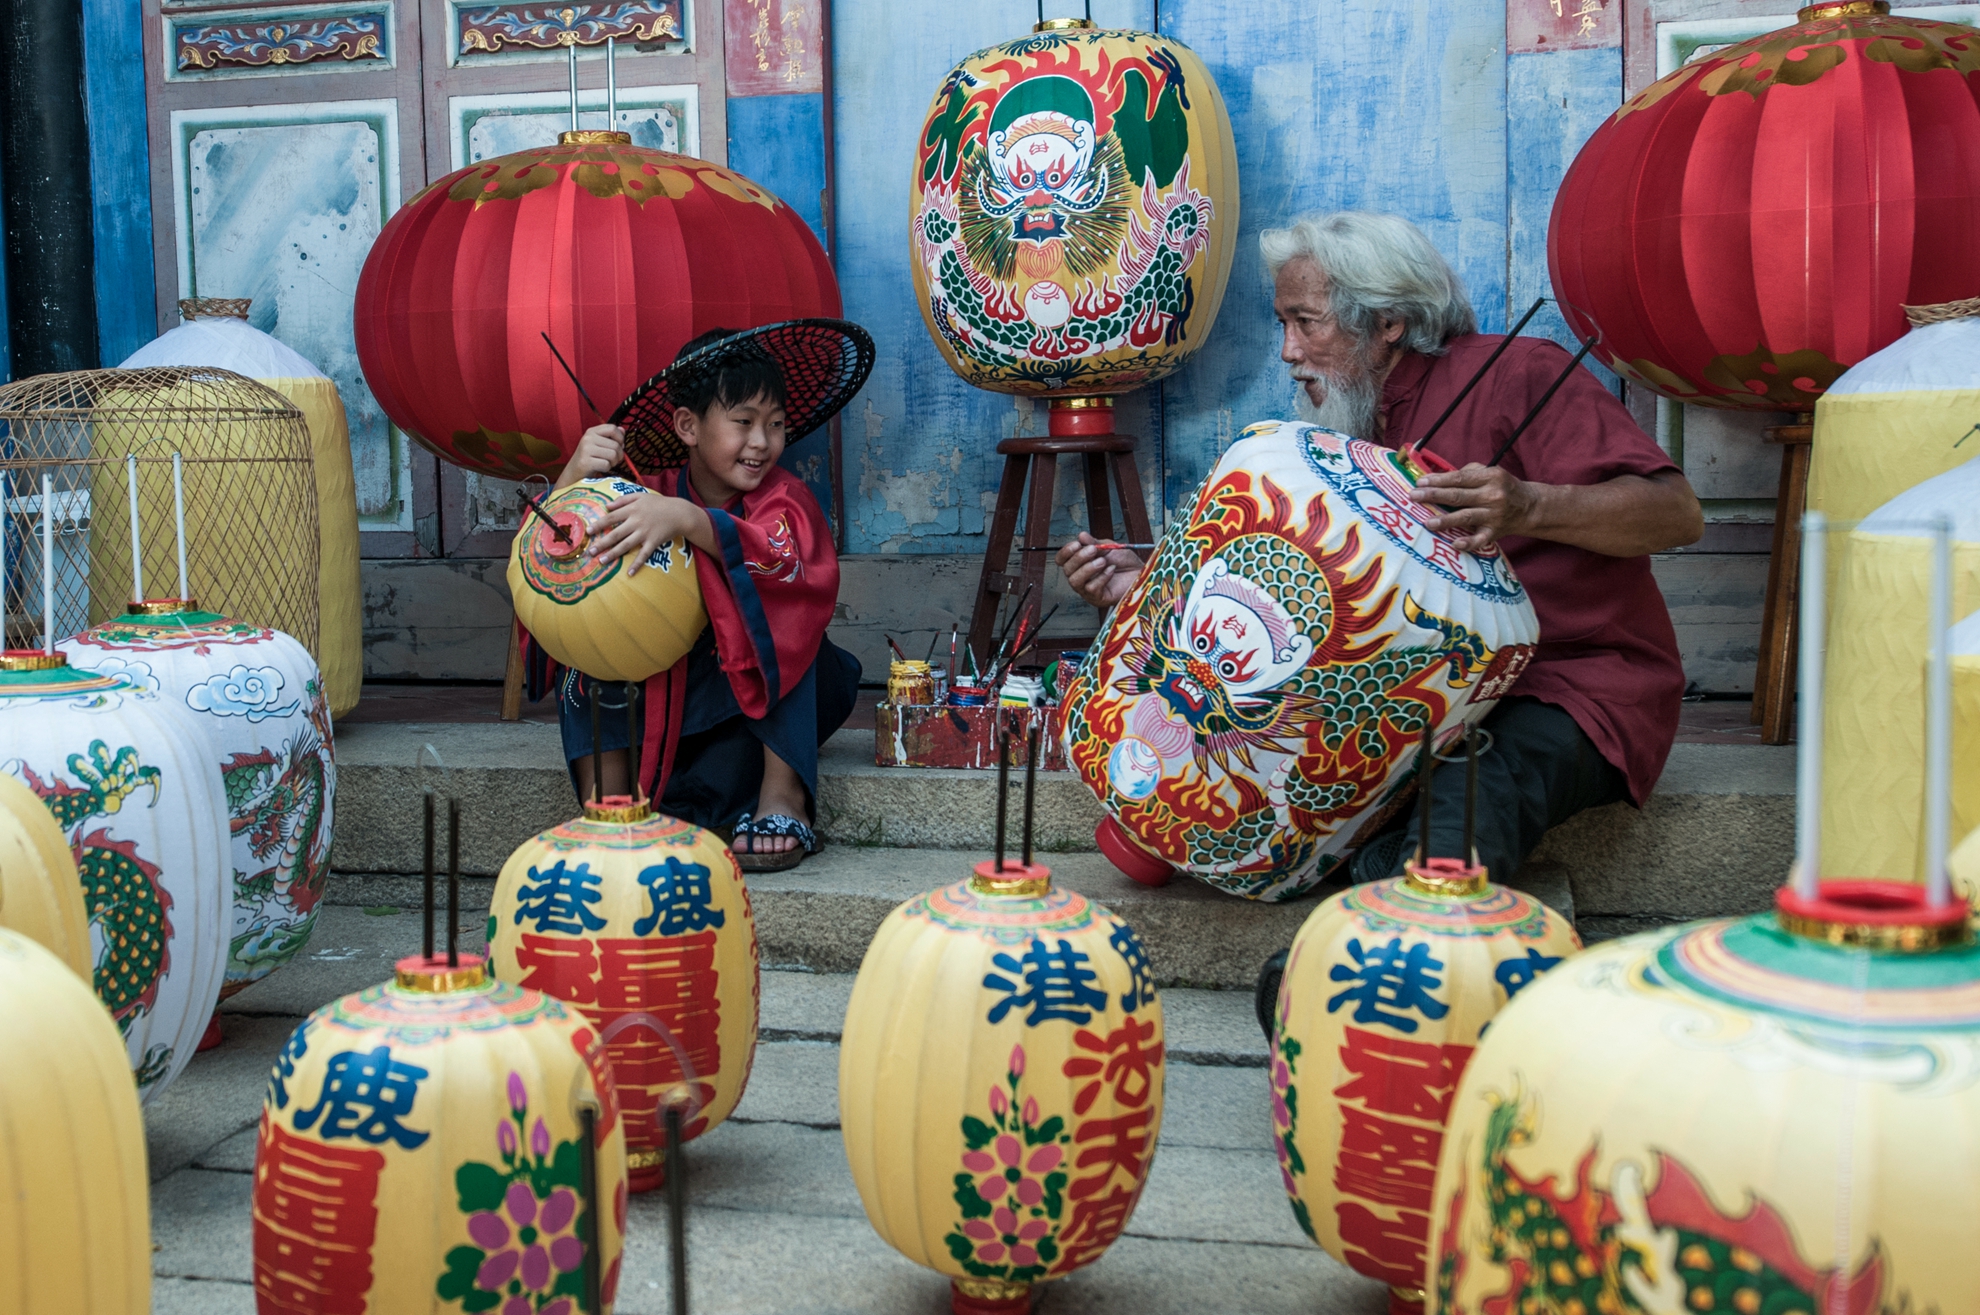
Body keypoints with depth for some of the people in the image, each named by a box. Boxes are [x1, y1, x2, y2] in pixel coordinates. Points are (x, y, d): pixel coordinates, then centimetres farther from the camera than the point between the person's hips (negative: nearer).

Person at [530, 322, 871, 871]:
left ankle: (782, 793, -26)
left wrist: (686, 520, -50)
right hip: (661, 696, 2)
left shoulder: (784, 498, -13)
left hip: (767, 690, -2)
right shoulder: (648, 496, -5)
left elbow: (782, 562, -37)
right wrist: (574, 477, -32)